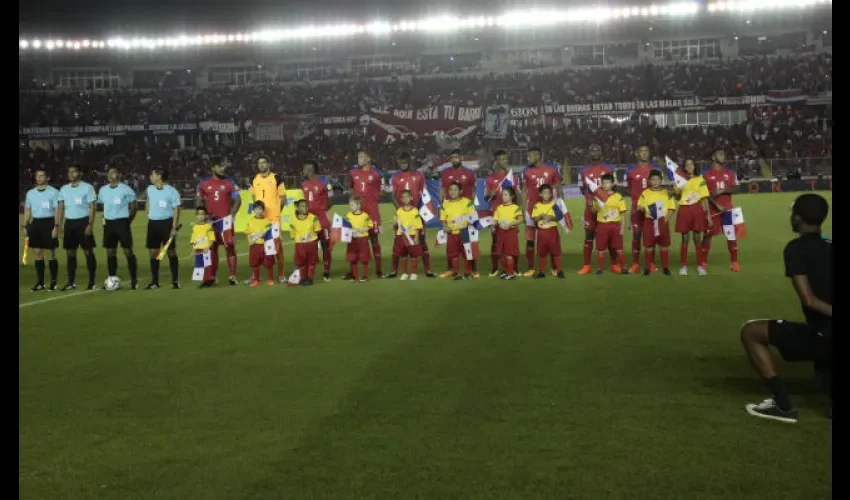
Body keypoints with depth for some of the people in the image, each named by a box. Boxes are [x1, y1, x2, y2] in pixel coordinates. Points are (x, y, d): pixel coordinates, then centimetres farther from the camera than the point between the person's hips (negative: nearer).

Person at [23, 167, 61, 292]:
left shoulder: (53, 192, -3)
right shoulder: (30, 193, 13)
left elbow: (57, 210, -6)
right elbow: (27, 210, 17)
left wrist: (56, 226, -14)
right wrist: (25, 226, 9)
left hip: (48, 223, -5)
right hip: (35, 223, 5)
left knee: (50, 253, -4)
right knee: (38, 253, 6)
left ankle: (53, 282, 3)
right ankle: (40, 282, 12)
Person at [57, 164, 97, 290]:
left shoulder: (87, 187, -5)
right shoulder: (64, 189, 10)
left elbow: (92, 207, -7)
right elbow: (61, 207, 13)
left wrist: (90, 225, -15)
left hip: (83, 222, -5)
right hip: (69, 223, 5)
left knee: (88, 251, -3)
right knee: (70, 252, 7)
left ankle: (92, 282, 2)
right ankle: (71, 282, 13)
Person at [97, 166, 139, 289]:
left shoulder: (126, 189, -5)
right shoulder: (103, 190, 10)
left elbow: (133, 208, -1)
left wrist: (128, 221, -4)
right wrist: (105, 218, 14)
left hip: (122, 222, -5)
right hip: (109, 223, 5)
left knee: (128, 251, -6)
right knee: (110, 252, 8)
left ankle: (134, 280, -3)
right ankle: (112, 279, 15)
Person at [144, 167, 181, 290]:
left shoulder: (171, 191, -9)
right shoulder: (149, 189, 7)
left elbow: (176, 209, -9)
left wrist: (174, 227, -15)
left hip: (166, 223, -5)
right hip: (153, 223, 5)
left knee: (171, 252, 0)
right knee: (153, 252, 6)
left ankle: (175, 281, 8)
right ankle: (154, 281, 13)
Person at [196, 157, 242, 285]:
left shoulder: (230, 182, -1)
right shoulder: (203, 183, 3)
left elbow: (237, 200, 0)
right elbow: (199, 201, 10)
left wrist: (232, 215, -10)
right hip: (211, 221, 2)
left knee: (230, 247, -4)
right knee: (212, 248, 8)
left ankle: (232, 276, -2)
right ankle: (212, 276, 16)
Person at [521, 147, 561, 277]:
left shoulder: (552, 170, 1)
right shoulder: (527, 172, 3)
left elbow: (558, 190, 8)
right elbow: (524, 192, 6)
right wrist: (524, 210, 0)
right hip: (532, 209, 0)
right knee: (530, 240, 0)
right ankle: (530, 268, 8)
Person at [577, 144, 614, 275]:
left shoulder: (609, 169, 6)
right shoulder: (584, 171, 6)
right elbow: (582, 189, 10)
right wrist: (591, 200, -4)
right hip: (591, 207, 0)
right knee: (589, 235, 0)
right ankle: (587, 266, 3)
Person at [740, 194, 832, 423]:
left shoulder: (796, 248, -8)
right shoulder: (828, 247, 14)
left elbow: (808, 299, -18)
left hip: (823, 337, -8)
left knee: (750, 331, 5)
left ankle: (783, 404, 2)